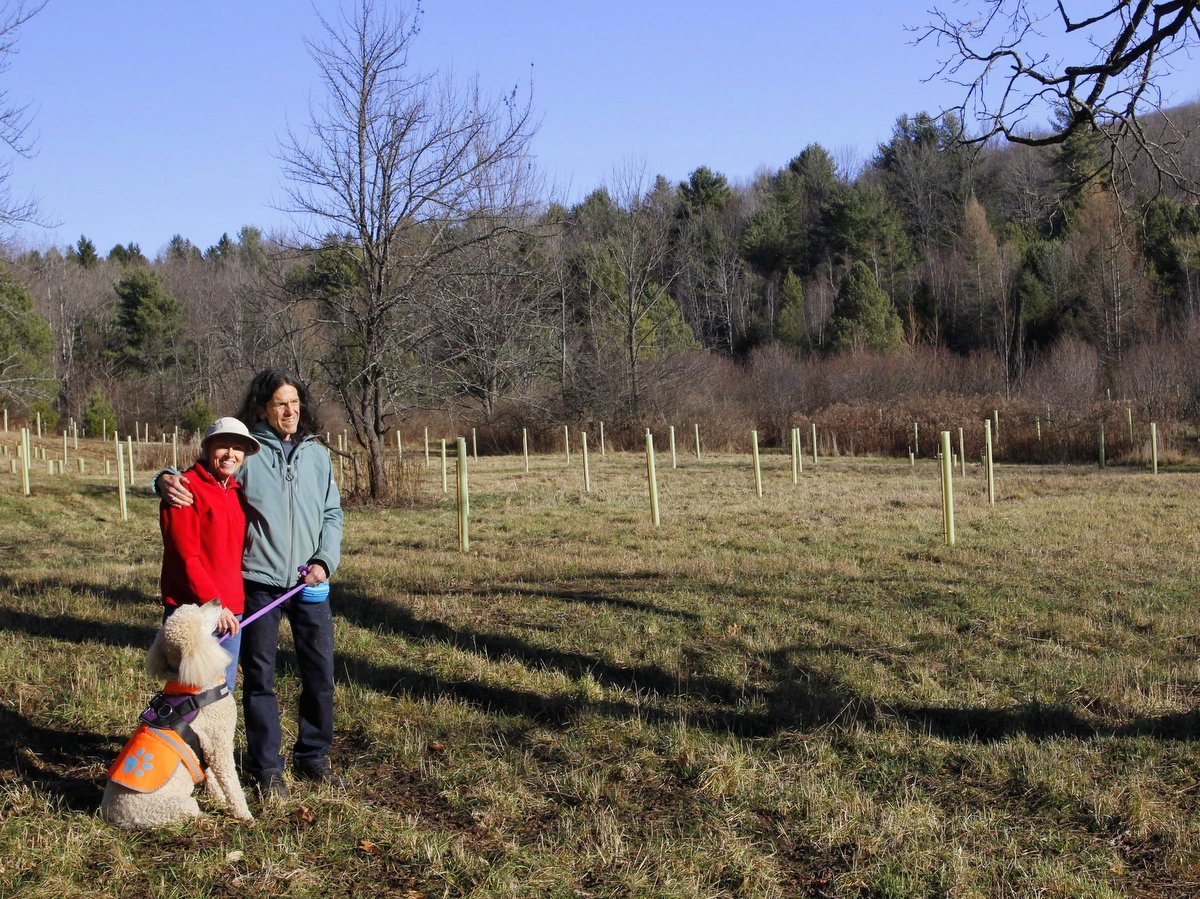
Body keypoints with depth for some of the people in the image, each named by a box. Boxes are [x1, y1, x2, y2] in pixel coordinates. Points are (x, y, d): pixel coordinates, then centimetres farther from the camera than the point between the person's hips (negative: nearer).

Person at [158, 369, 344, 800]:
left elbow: (332, 514, 12)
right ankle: (267, 767, 17)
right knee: (260, 677, 5)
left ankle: (313, 757, 26)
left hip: (310, 584, 3)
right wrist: (166, 480, -20)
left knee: (320, 673, 9)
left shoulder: (317, 453, 8)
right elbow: (198, 477, 2)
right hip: (259, 582, -3)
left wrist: (324, 561, -2)